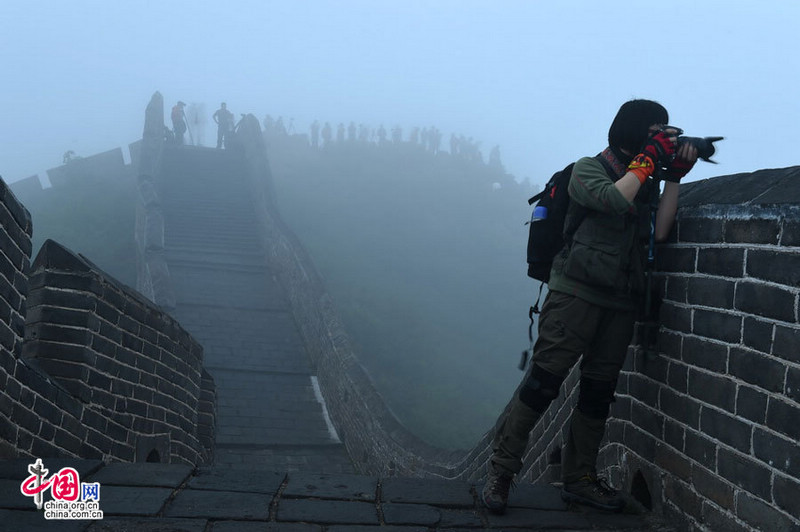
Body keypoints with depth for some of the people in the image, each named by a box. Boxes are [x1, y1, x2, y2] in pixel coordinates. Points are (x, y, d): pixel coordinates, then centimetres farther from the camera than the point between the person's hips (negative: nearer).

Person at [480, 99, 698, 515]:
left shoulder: (646, 182, 17)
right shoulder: (588, 170, 0)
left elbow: (660, 231, 3)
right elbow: (614, 199, -21)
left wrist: (674, 177, -1)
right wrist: (648, 159, -11)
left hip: (620, 304, 6)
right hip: (576, 292, -6)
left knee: (598, 393, 9)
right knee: (543, 381, -11)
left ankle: (579, 479, 20)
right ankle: (499, 472, -5)